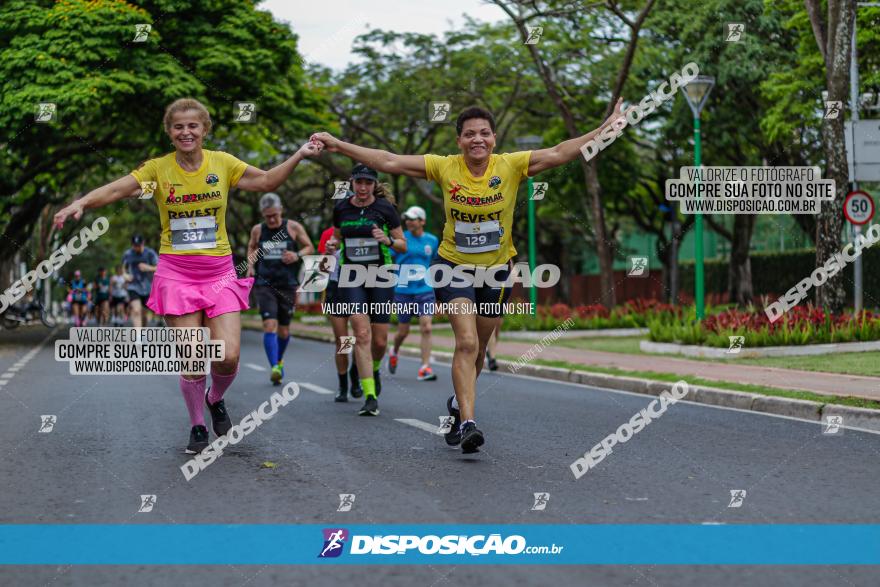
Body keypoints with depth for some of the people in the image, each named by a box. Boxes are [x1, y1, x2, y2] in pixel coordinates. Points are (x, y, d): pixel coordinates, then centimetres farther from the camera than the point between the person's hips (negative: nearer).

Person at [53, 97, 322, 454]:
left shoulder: (222, 163, 2)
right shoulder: (158, 168, -3)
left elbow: (265, 182, 11)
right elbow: (116, 189, -14)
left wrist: (298, 156, -1)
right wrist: (81, 202, -32)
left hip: (219, 272, 1)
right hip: (176, 273, -1)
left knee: (228, 357, -10)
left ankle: (216, 398, 25)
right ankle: (197, 427, 20)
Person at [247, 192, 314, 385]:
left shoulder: (293, 227, 1)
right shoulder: (257, 230, 5)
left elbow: (310, 248, 10)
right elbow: (251, 247, 24)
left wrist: (297, 255, -10)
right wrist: (250, 264, 6)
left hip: (287, 285, 0)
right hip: (265, 284, 0)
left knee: (284, 330, 10)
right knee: (269, 325, -17)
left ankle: (279, 360, 38)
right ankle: (274, 368, -23)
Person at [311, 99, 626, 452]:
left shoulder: (511, 166, -10)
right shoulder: (444, 167, -9)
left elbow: (559, 154, -16)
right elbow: (388, 162, -7)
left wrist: (606, 129, -25)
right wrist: (339, 145, -10)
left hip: (496, 270, 2)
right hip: (454, 266, -2)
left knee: (477, 350, 14)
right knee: (467, 343, -17)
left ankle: (457, 406, 40)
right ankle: (468, 422, -16)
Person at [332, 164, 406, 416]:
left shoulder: (385, 208, -4)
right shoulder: (341, 208, 3)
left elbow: (403, 245, 2)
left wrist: (388, 240, -19)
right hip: (351, 276, 1)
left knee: (380, 341, 2)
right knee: (362, 334, -15)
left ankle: (374, 370, 39)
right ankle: (370, 397, -14)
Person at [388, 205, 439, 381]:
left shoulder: (432, 241, 4)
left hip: (425, 290, 1)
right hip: (403, 291, -1)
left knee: (426, 328, -13)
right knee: (403, 331, 8)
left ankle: (425, 368, -10)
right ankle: (394, 352, 40)